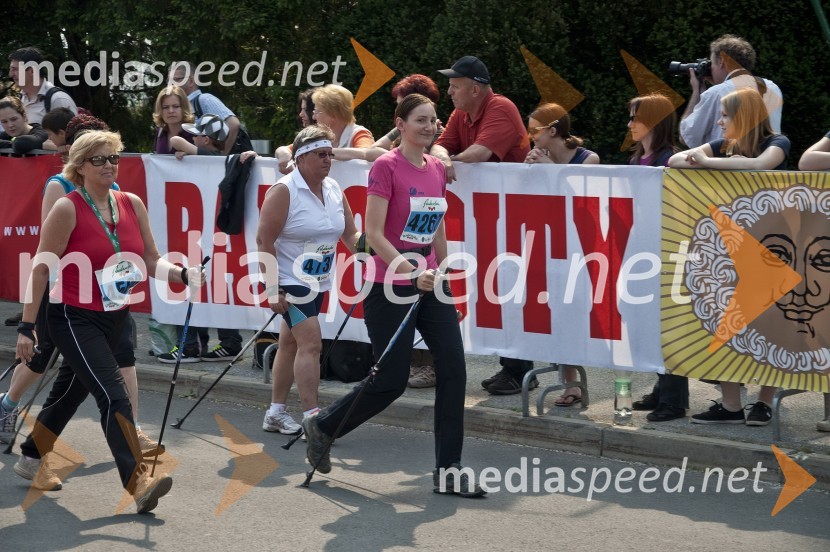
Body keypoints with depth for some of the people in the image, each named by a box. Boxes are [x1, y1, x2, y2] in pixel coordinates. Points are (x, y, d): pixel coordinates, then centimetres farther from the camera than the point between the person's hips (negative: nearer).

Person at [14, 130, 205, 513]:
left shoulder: (132, 204, 2)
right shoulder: (67, 209, -13)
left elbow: (151, 261, 6)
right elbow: (41, 269, -11)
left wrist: (185, 274, -15)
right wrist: (26, 327, -11)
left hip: (114, 318, 7)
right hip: (74, 319, -7)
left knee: (71, 391, 20)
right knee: (113, 395, -19)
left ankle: (31, 459, 41)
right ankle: (139, 483, -24)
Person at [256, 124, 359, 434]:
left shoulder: (334, 189, 6)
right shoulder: (284, 191, -15)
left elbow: (350, 234, 10)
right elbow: (264, 241, -17)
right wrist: (272, 289, -21)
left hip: (318, 282, 7)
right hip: (289, 281, -7)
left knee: (290, 344, 14)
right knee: (311, 343, -15)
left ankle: (275, 413, 22)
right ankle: (312, 417, -14)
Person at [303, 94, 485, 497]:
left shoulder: (437, 169, 9)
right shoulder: (386, 167, -12)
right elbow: (373, 234, -17)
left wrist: (443, 275, 21)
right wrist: (412, 274, -25)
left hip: (430, 284, 7)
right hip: (390, 286, -7)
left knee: (453, 369, -2)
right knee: (391, 380, -2)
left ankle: (448, 469, 4)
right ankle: (321, 425, 23)